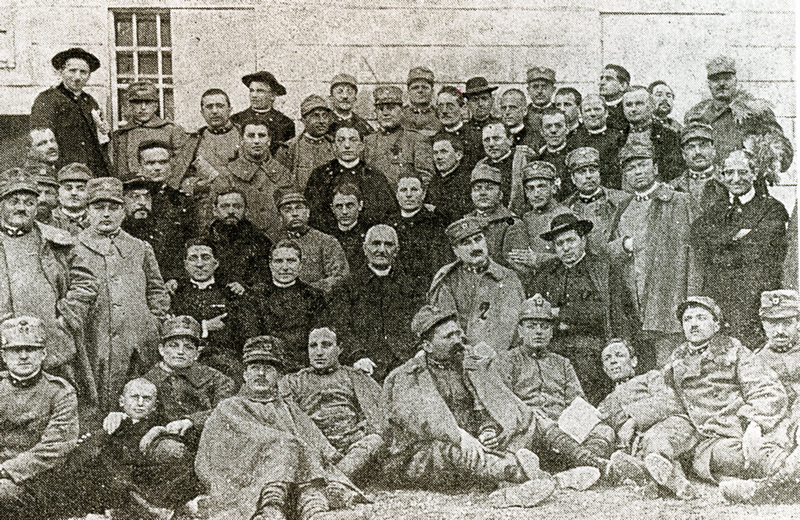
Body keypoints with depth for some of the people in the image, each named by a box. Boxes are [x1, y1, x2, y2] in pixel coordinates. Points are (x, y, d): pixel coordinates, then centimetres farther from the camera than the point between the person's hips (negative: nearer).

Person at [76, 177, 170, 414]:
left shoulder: (141, 250, 16)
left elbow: (158, 292, 19)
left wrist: (151, 325, 7)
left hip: (136, 349, 2)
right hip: (90, 346, -2)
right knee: (90, 410, -4)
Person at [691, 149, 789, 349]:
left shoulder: (772, 209, 6)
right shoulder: (715, 211, 18)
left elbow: (757, 251, -5)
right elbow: (698, 236, 0)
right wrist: (736, 234, -7)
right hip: (716, 295, 3)